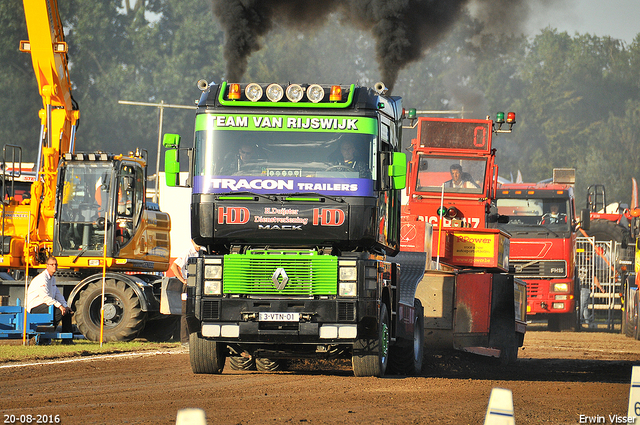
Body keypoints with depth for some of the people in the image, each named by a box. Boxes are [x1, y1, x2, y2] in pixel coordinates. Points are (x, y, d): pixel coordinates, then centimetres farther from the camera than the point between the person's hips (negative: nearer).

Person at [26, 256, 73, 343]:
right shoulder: (42, 278, -17)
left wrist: (65, 306, 7)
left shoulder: (52, 279, 17)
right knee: (59, 311, -28)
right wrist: (59, 306, -29)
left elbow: (58, 295, 22)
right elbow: (45, 296, -26)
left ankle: (67, 339, 1)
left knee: (67, 311, 1)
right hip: (35, 306, -10)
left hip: (45, 305, 10)